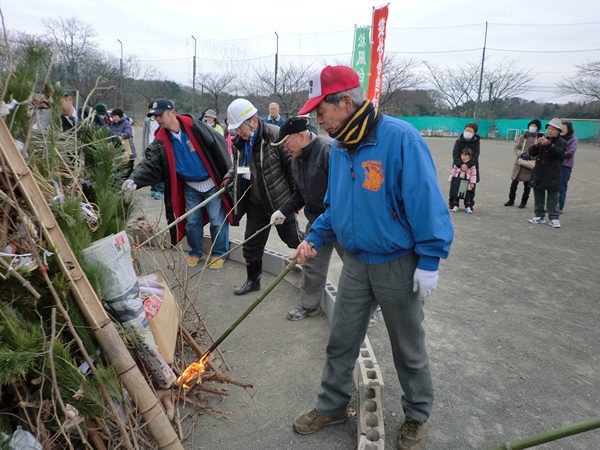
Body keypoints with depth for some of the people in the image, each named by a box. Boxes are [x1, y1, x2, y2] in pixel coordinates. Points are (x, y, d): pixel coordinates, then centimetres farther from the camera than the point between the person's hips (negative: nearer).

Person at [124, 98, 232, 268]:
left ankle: (219, 253, 20)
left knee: (217, 221, 2)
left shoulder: (194, 127, -17)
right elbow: (150, 163, -14)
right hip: (190, 186, 4)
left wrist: (227, 176, -9)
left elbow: (219, 145, -12)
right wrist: (135, 179, -34)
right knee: (192, 222, 12)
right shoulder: (161, 141, -6)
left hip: (212, 183, -4)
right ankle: (196, 252, 32)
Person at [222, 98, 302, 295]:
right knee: (252, 244, 13)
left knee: (293, 239, 8)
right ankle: (253, 281, 32)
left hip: (280, 201, -6)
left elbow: (293, 166, -17)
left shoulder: (276, 135, -20)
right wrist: (229, 177, 0)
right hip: (256, 203, 6)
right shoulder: (239, 142, 1)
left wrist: (298, 197, -14)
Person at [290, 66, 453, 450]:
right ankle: (332, 407, 36)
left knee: (409, 349, 14)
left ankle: (417, 417, 37)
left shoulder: (400, 137, -21)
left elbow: (427, 202, -20)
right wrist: (315, 238, 2)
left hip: (398, 266, -6)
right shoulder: (339, 147, 3)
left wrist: (429, 262, -18)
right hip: (356, 263, 6)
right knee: (341, 343, 15)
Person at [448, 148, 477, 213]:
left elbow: (473, 175, -3)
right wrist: (451, 180, 0)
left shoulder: (472, 165, -5)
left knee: (468, 195, 4)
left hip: (467, 184, -1)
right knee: (455, 194, 7)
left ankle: (468, 207, 14)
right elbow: (452, 172, 3)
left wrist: (472, 183, -8)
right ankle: (455, 206, 18)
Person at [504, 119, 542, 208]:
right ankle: (511, 200, 21)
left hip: (530, 165, -2)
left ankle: (524, 202, 18)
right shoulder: (522, 137, 5)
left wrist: (531, 156, -20)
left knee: (527, 184, 6)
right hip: (519, 163, 2)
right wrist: (521, 154, -15)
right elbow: (516, 148, 4)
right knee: (514, 183, 6)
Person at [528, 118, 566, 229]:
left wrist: (548, 144, -32)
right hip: (539, 174, 4)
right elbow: (532, 153, 2)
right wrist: (535, 146, -19)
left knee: (552, 197, -2)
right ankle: (539, 216, 21)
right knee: (538, 195, 10)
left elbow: (559, 152, -20)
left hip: (552, 175, -4)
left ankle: (554, 218, 3)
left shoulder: (562, 142, 0)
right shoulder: (542, 140, 10)